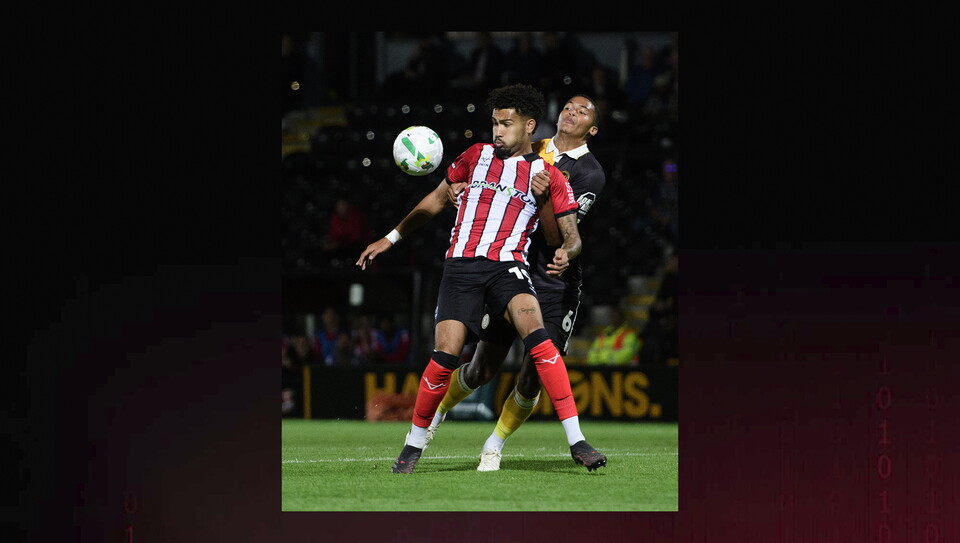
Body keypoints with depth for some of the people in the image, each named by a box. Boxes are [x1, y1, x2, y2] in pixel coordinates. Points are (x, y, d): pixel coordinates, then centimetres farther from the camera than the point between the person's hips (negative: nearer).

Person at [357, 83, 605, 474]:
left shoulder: (548, 176, 8)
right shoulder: (476, 156, 15)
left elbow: (570, 235, 8)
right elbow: (437, 199, 26)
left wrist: (566, 253, -15)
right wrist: (391, 238, 25)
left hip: (508, 265, -2)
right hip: (461, 264, 2)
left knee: (535, 332, -28)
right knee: (446, 354, -14)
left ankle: (576, 441, -29)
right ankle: (414, 445, 8)